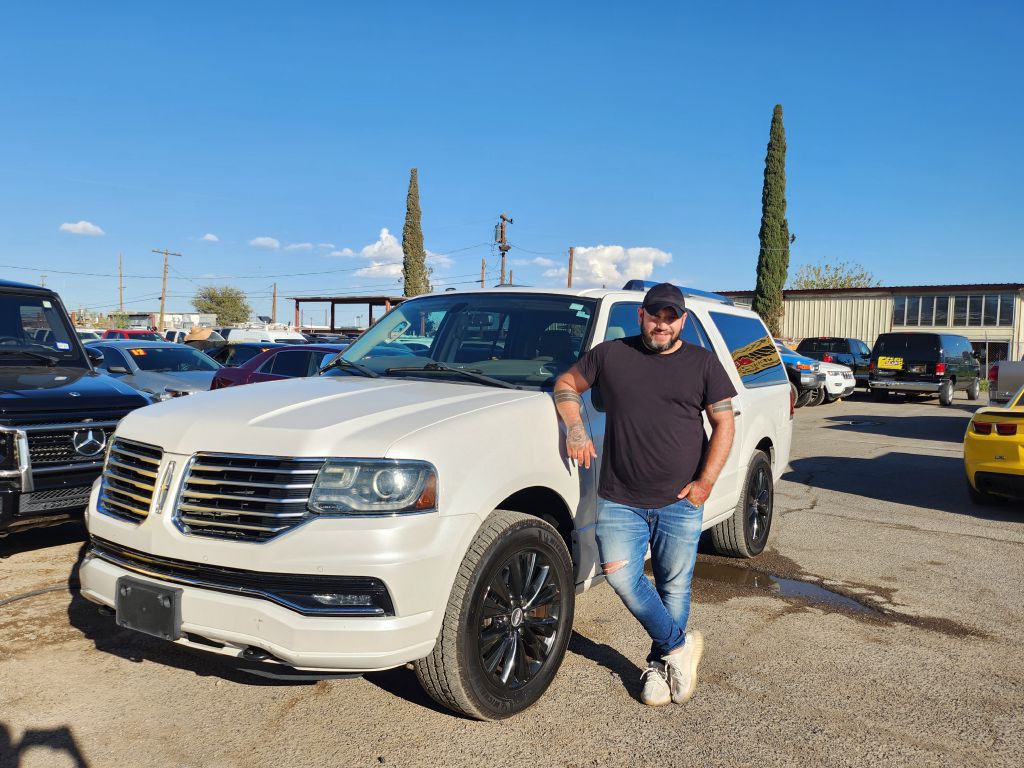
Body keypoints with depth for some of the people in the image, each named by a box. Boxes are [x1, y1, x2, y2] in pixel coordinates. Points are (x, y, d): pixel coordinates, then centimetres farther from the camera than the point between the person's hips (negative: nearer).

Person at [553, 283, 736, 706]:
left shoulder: (703, 362, 5)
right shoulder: (611, 354, 6)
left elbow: (724, 424, 5)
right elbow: (566, 383, 14)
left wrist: (705, 482, -5)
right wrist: (575, 429, -3)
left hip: (680, 501, 0)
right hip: (620, 499, 1)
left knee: (674, 587, 7)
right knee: (620, 575, -11)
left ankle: (661, 664, 28)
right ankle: (680, 645, 9)